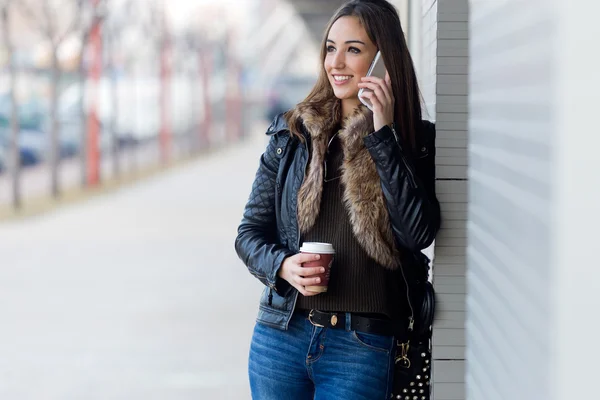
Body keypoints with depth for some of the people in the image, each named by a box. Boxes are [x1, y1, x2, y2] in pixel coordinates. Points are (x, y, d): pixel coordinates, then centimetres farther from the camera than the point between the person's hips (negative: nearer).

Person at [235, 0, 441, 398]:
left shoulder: (415, 140, 1)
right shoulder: (292, 132, 6)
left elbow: (420, 233, -14)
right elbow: (250, 232, 9)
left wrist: (383, 134, -14)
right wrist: (282, 266, -12)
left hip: (362, 346, -2)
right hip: (281, 332, 2)